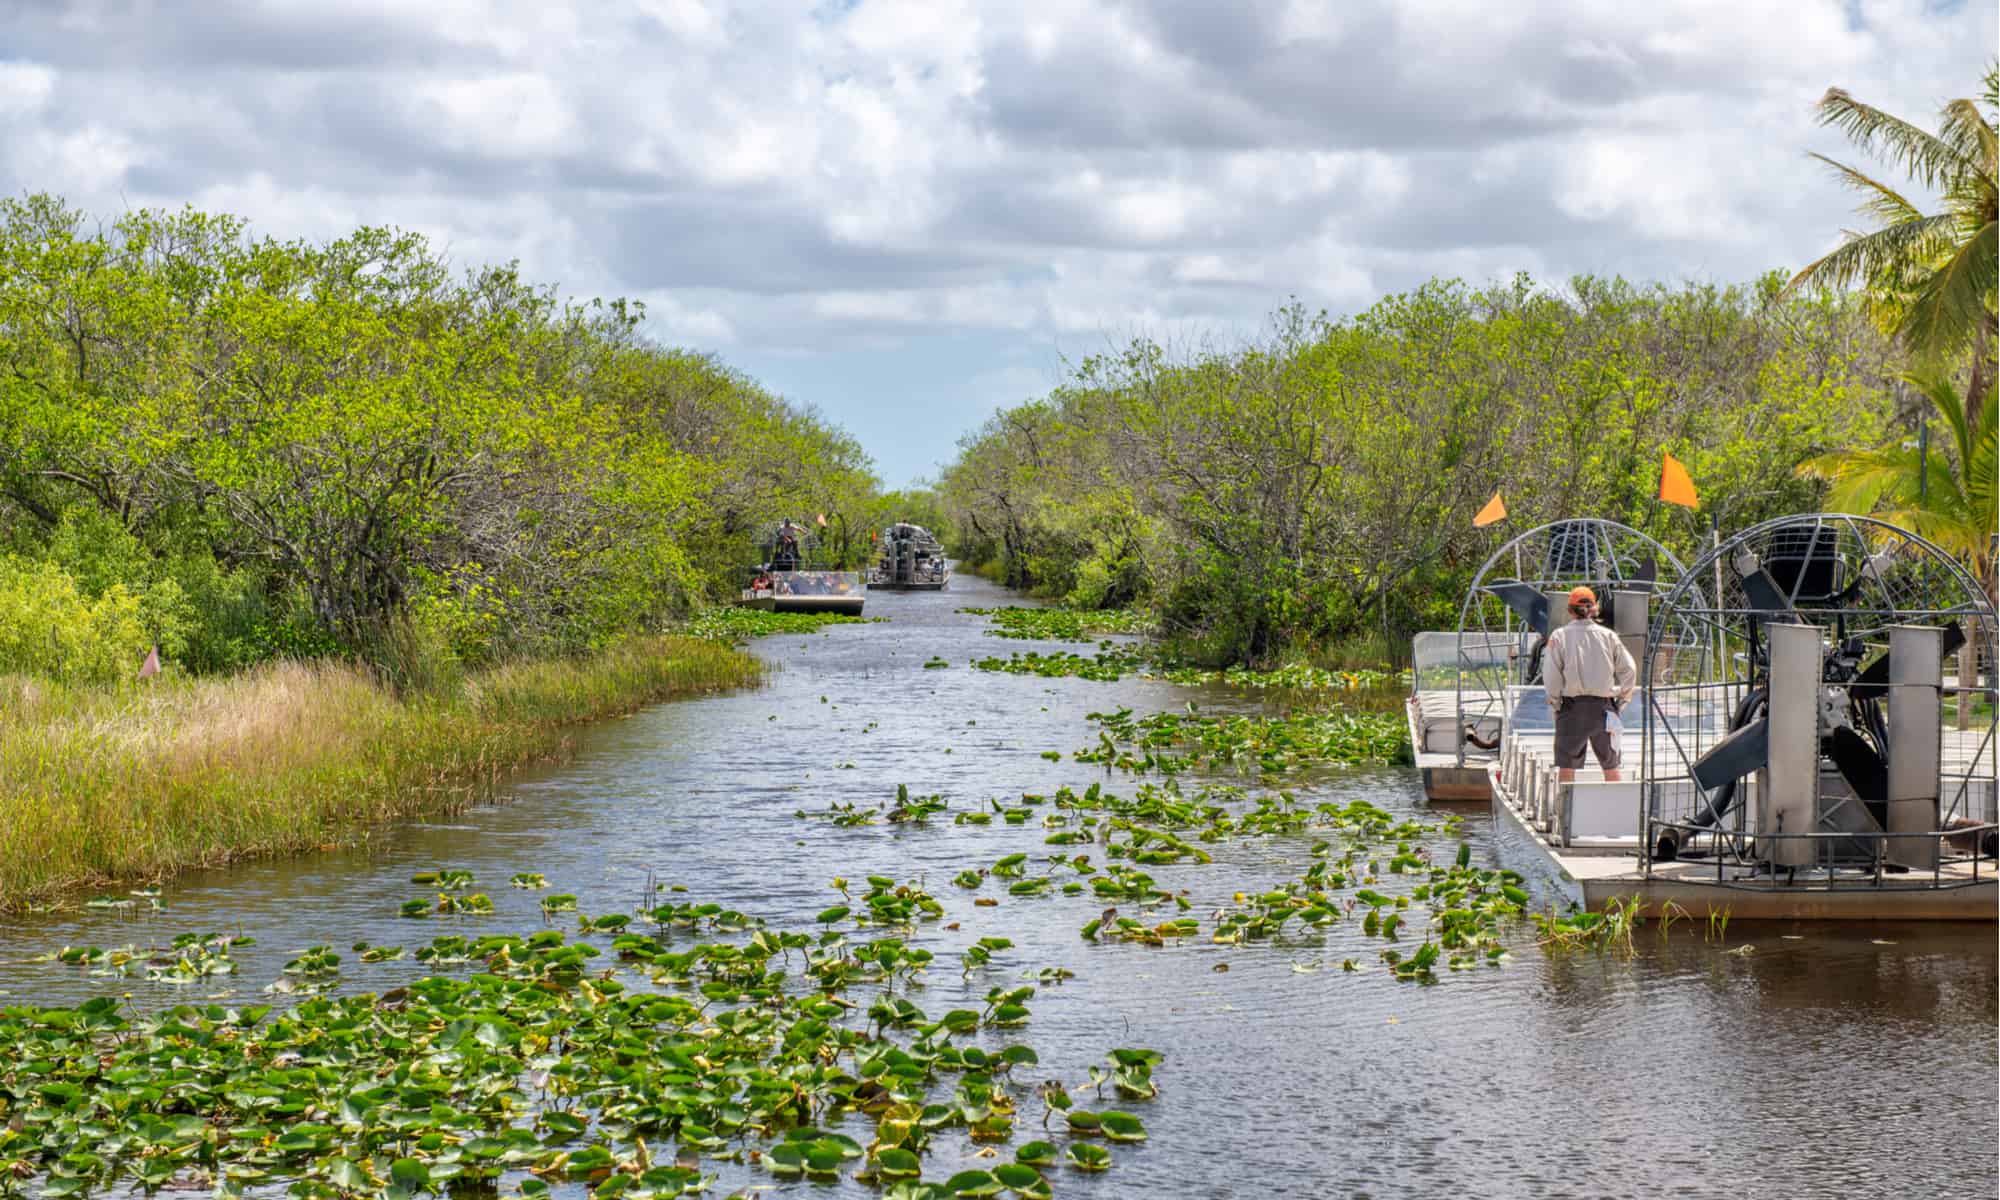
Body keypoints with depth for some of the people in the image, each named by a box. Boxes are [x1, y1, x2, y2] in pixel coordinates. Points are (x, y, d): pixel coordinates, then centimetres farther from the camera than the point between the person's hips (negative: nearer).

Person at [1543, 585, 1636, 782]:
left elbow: (1550, 675, -9)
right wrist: (1621, 700, 10)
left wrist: (1555, 702, 1)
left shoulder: (1559, 636, -4)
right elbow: (1629, 670, 3)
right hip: (1603, 707, 2)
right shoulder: (1608, 636, 3)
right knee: (1611, 766, 12)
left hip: (1571, 708, -2)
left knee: (1566, 767, 3)